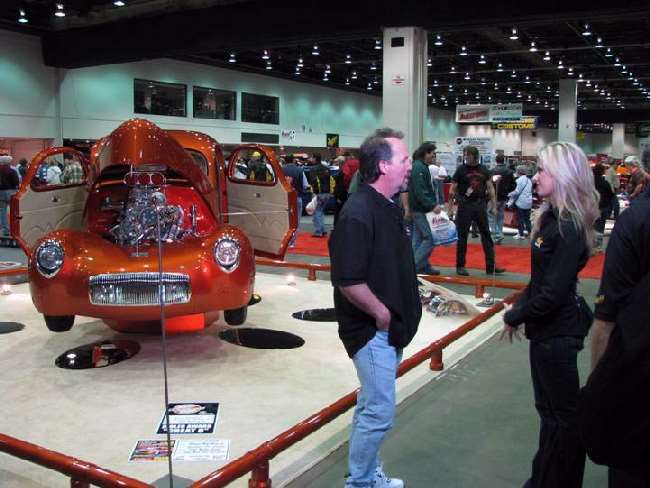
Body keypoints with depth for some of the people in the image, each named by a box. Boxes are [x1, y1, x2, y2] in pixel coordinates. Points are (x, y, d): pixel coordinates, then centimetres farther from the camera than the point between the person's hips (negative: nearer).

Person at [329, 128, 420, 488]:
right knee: (380, 413, -1)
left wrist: (405, 313, 11)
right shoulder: (358, 213, -22)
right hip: (372, 329, -9)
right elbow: (349, 282, -27)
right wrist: (381, 313, -16)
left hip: (391, 327, 9)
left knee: (371, 406, 21)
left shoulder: (390, 207, 9)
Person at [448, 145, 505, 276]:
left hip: (480, 205, 3)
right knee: (462, 236, 2)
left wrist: (494, 205, 3)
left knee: (487, 235, 4)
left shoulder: (484, 170, 7)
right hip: (465, 205, -3)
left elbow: (490, 188, 10)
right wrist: (450, 208, -7)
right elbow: (452, 190, -2)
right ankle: (460, 266, 12)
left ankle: (490, 266, 10)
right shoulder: (461, 170, -2)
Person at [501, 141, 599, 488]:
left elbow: (553, 293, -23)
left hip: (557, 334, -9)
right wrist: (519, 309, 6)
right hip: (545, 329, 9)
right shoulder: (551, 217, 5)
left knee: (564, 414, 8)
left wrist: (514, 317, -11)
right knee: (548, 408, 20)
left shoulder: (569, 228, -22)